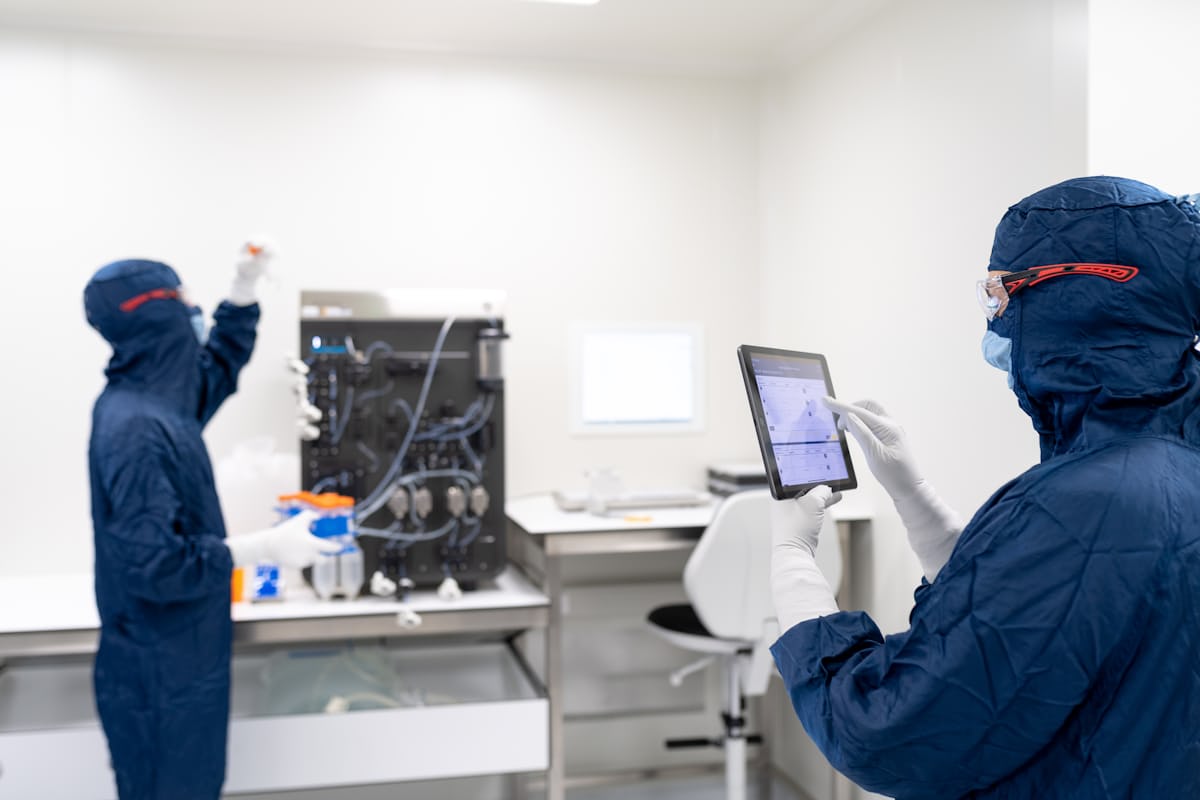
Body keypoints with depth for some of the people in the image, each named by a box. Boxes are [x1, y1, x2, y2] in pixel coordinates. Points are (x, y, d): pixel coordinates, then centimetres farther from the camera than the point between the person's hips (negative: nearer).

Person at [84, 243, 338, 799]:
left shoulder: (153, 401, 5)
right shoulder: (135, 429, -26)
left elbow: (220, 364, 23)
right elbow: (154, 564, -30)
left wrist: (244, 285, 14)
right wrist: (267, 547, -26)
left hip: (179, 658, 10)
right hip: (160, 672, -9)